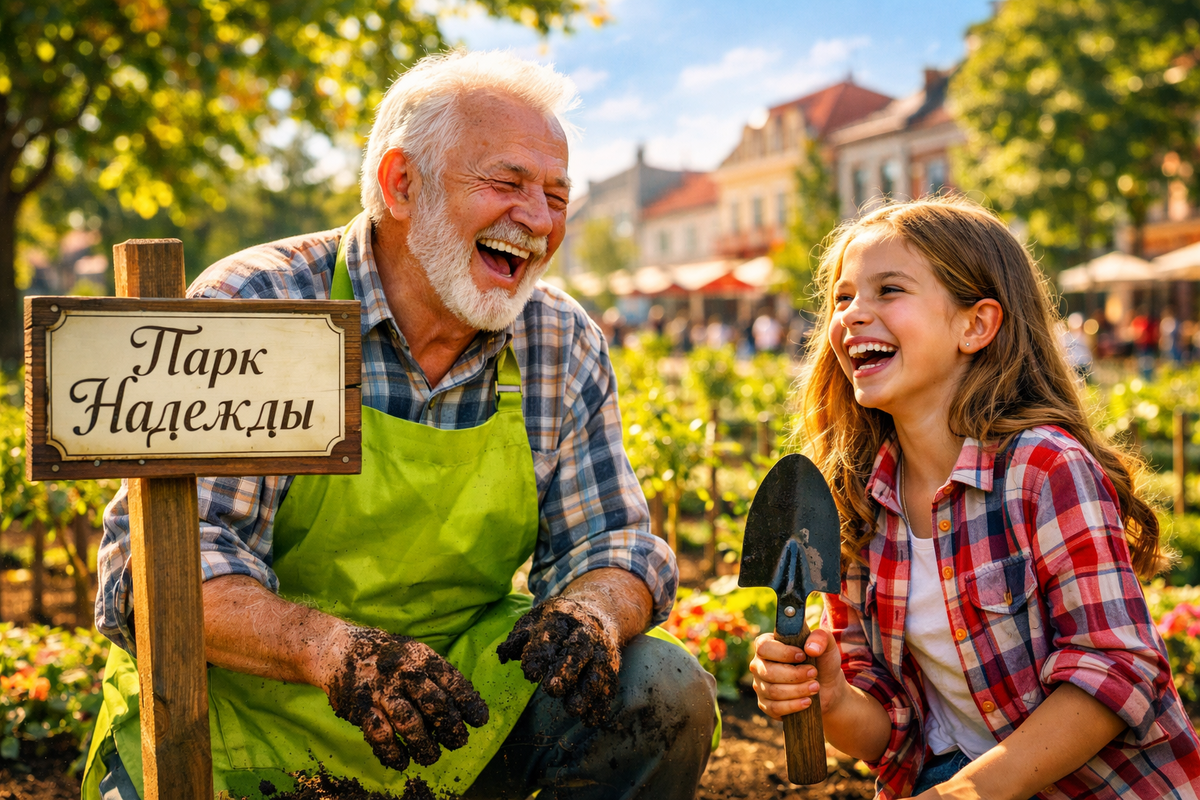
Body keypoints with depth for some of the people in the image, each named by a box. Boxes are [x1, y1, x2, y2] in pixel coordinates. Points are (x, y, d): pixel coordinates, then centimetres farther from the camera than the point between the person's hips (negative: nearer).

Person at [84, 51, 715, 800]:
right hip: (244, 716, -2)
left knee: (666, 694, -16)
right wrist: (330, 648, -39)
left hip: (463, 698, 3)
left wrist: (592, 612, -23)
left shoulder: (564, 346, -2)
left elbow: (611, 541, 3)